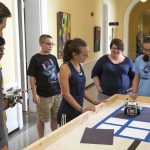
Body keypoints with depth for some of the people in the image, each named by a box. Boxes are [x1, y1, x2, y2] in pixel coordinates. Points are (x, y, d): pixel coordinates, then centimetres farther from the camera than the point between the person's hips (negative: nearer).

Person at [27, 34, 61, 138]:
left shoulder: (53, 58, 7)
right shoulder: (36, 59, -10)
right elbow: (32, 77, -10)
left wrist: (62, 88, 14)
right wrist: (34, 94, -14)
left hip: (56, 93, 6)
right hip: (43, 95, -5)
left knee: (55, 117, 16)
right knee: (42, 119, 9)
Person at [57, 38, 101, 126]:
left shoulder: (80, 66, 6)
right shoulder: (65, 68, -17)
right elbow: (66, 94, -19)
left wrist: (93, 102, 11)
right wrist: (82, 109, -23)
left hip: (78, 111, 7)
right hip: (68, 113, -7)